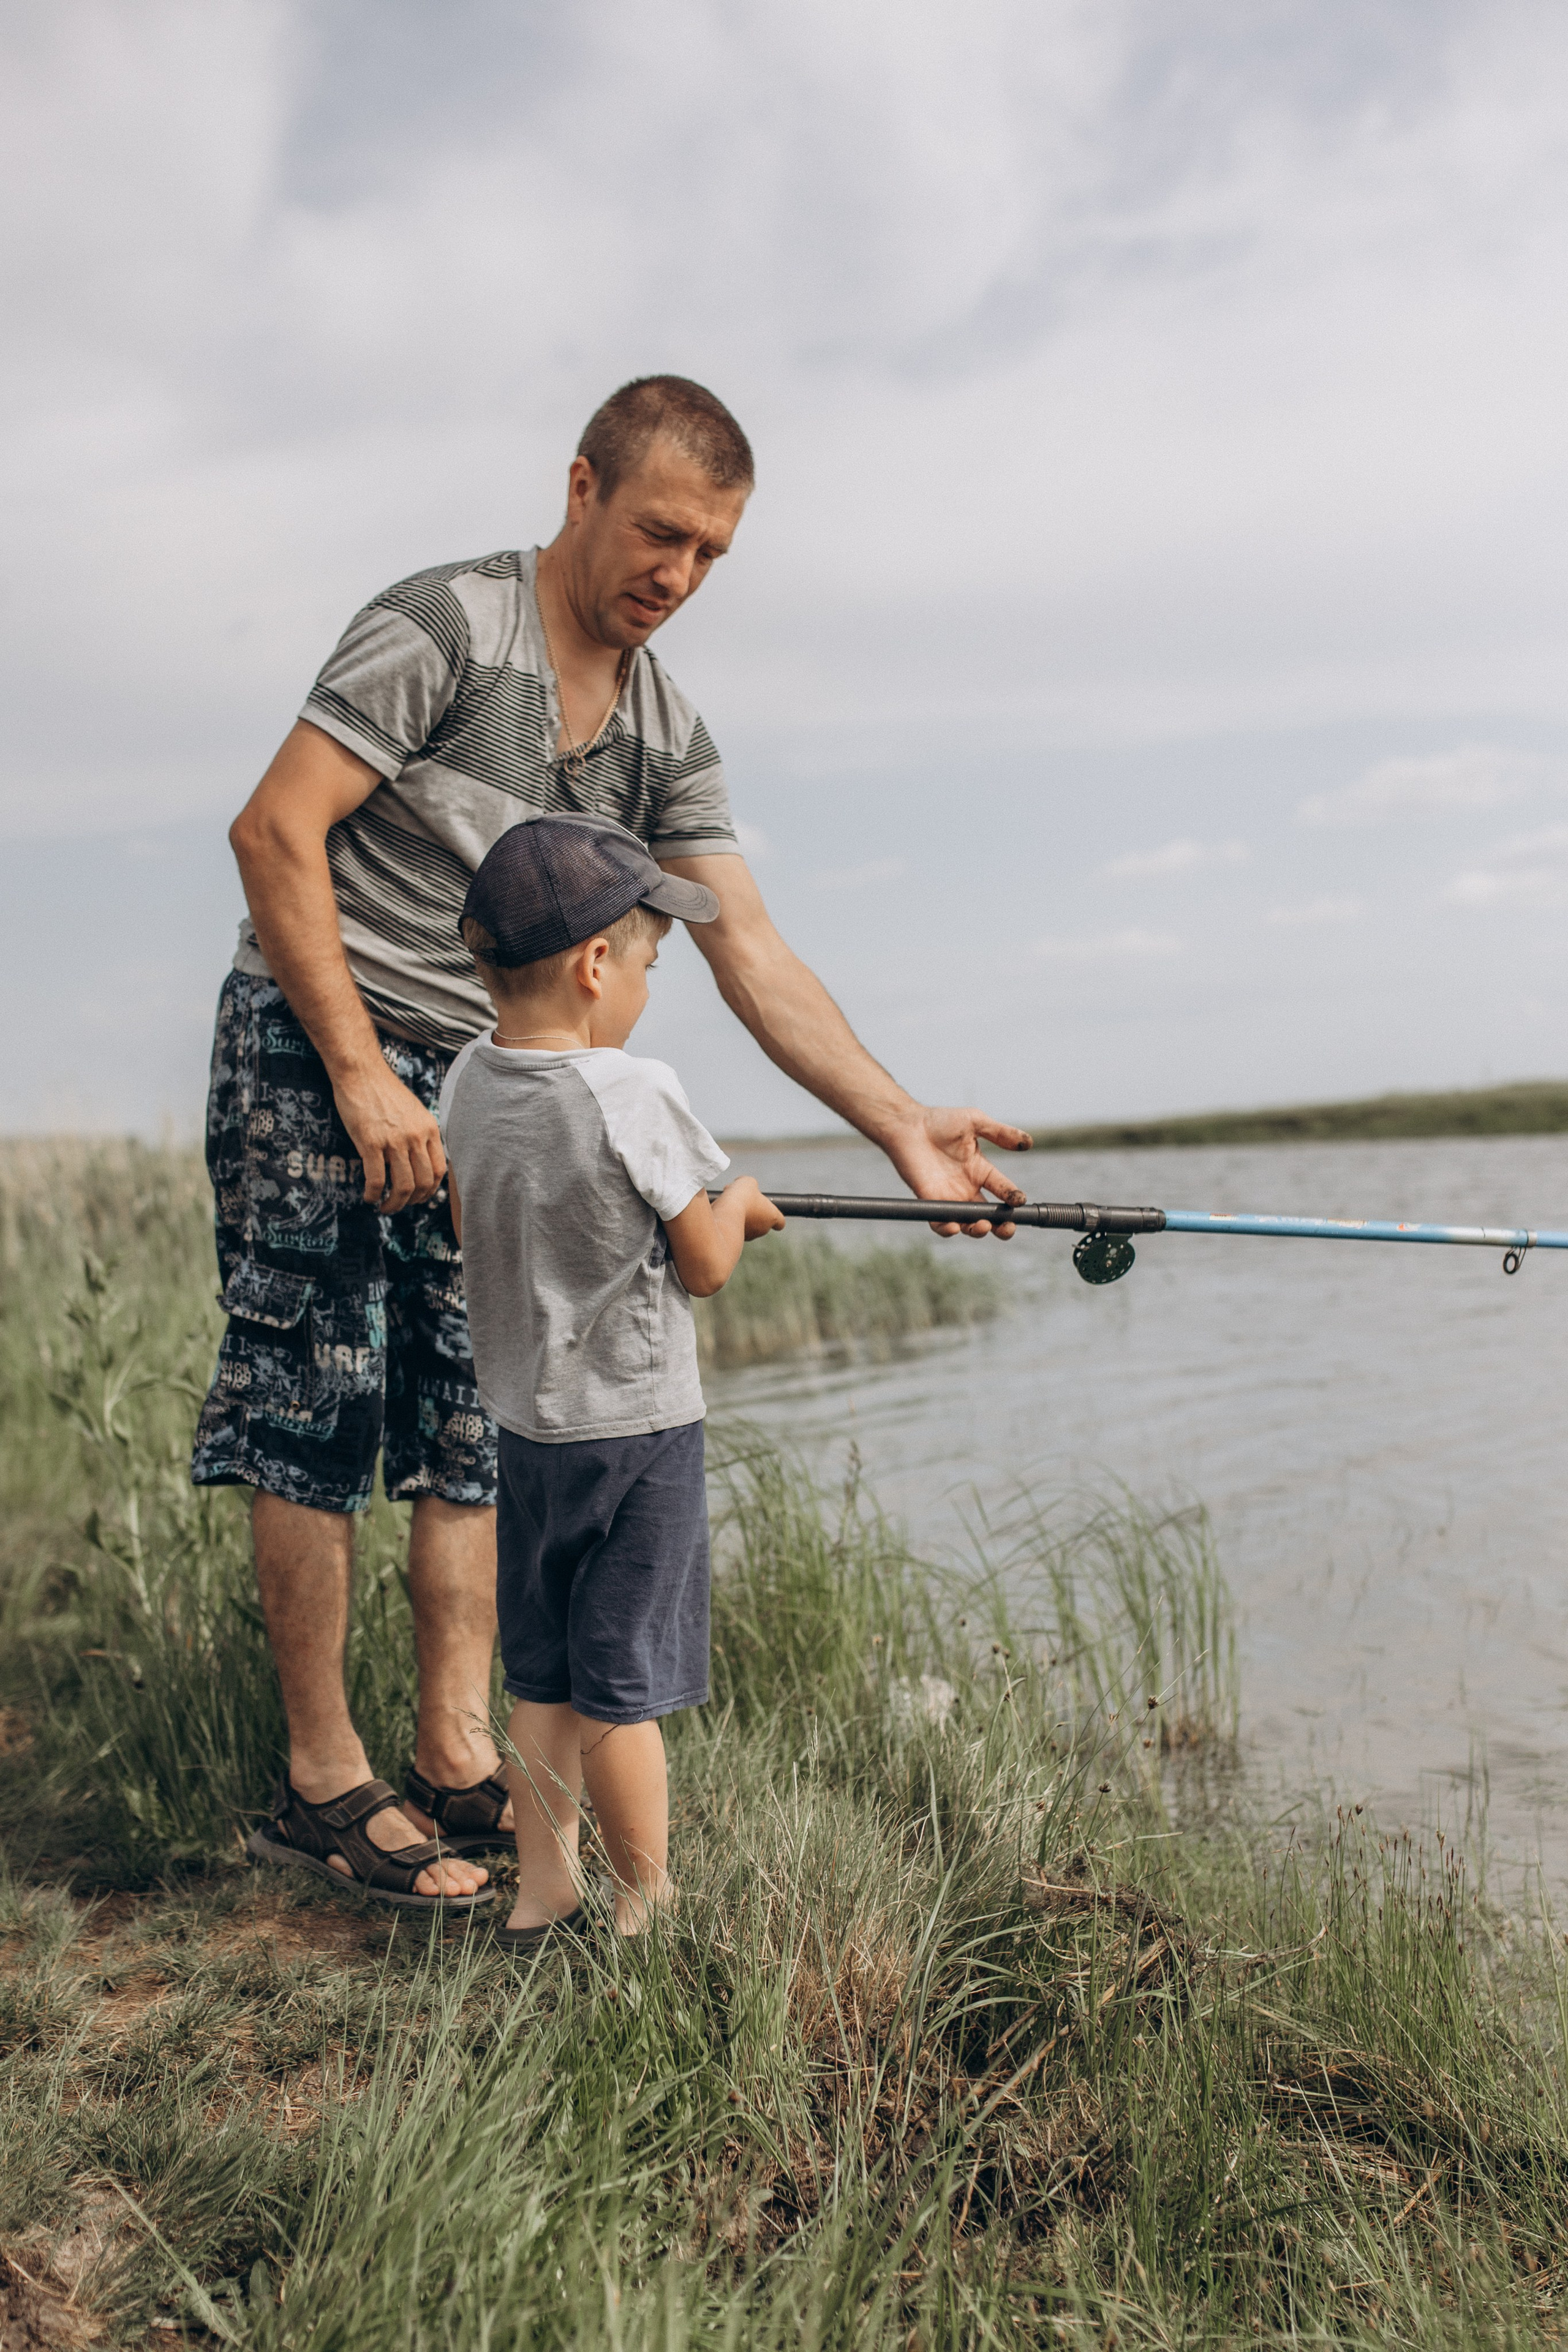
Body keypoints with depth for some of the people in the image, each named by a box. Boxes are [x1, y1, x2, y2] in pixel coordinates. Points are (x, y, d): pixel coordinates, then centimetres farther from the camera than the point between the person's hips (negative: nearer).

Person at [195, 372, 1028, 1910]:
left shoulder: (669, 739, 7)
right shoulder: (440, 628, -12)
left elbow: (750, 955, 1)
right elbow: (274, 832, -16)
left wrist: (899, 1125, -9)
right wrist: (362, 1074, -20)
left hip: (482, 1090, 7)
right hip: (317, 1049, -6)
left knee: (478, 1425, 5)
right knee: (317, 1417, -4)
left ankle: (458, 1759, 14)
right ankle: (321, 1778, 7)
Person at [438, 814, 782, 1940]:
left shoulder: (468, 1083, -1)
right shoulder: (633, 1096, -21)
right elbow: (707, 1267, -13)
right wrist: (737, 1206, 8)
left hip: (526, 1421, 6)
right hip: (637, 1426, -6)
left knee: (541, 1677, 17)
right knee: (624, 1685, 5)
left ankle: (543, 1892, 29)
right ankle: (646, 1910, 20)